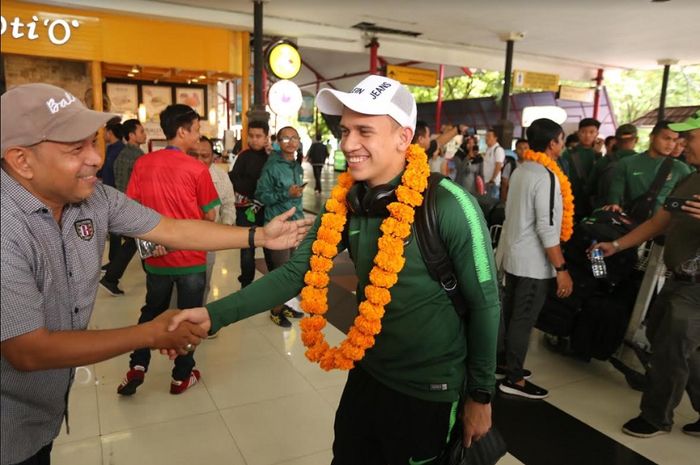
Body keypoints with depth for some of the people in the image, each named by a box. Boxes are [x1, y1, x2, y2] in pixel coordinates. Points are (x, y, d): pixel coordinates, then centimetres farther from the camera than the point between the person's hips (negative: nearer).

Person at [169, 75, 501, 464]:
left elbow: (483, 303, -14)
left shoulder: (449, 206, -23)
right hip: (366, 372, 5)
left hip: (428, 389, -5)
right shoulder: (344, 203, -6)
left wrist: (481, 394, -6)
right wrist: (214, 314, -15)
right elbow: (296, 273, -6)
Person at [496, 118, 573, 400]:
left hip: (513, 255, 9)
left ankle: (502, 362, 31)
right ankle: (513, 378, 14)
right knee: (524, 320, 2)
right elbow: (547, 229, -23)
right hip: (533, 262, -8)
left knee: (509, 312, 18)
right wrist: (562, 268, -18)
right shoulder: (547, 176, -19)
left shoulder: (521, 171, 8)